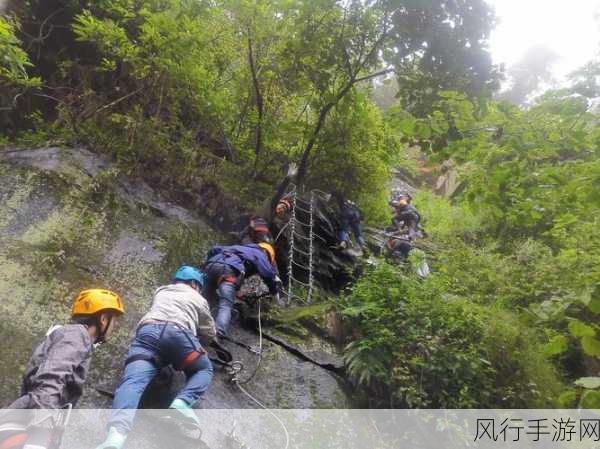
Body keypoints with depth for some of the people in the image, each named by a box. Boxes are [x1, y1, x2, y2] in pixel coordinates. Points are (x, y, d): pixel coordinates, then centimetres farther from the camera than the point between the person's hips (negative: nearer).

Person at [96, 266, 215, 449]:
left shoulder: (160, 291, 40)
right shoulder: (199, 299, 31)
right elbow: (209, 334, 34)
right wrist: (195, 339, 54)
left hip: (147, 331, 2)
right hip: (178, 332, -2)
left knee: (133, 380, -16)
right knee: (205, 370, 18)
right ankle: (182, 402, -12)